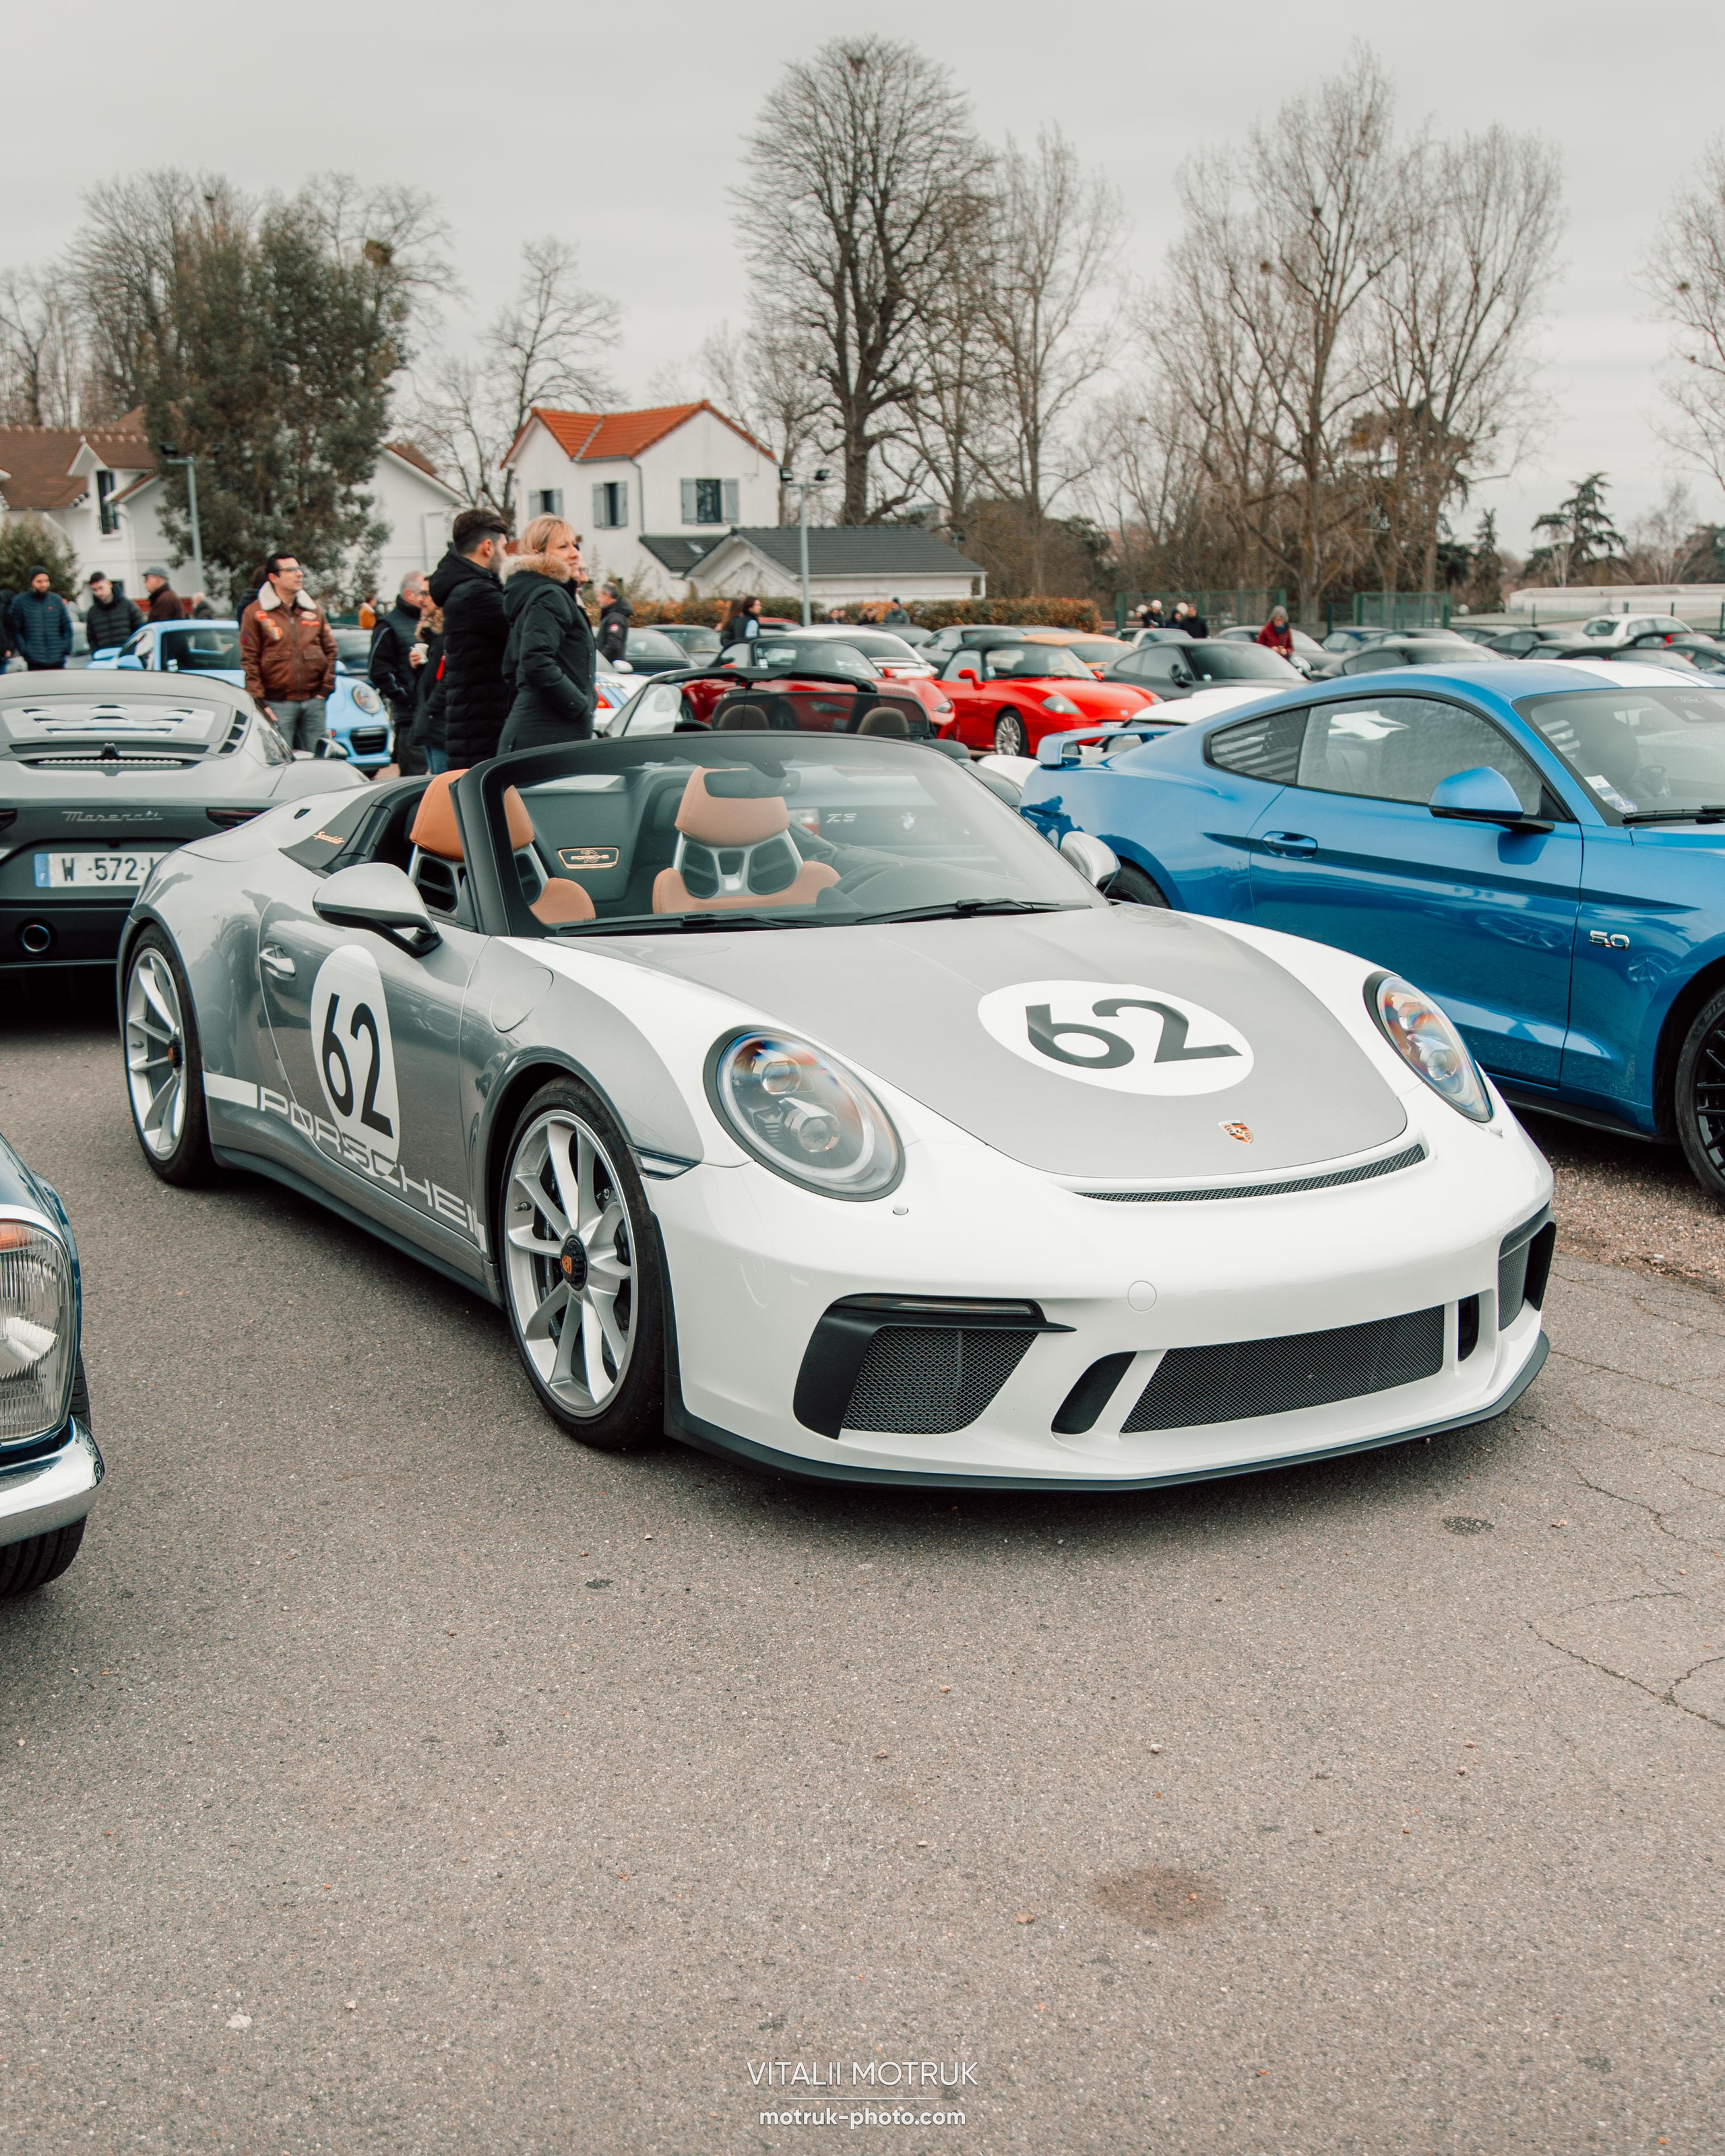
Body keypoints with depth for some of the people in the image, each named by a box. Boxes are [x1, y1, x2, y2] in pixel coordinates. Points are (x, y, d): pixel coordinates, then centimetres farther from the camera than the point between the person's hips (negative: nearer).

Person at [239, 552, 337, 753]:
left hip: (313, 701, 4)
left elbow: (330, 650, 14)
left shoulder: (313, 609, 12)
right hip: (277, 704, -4)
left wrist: (326, 688, 3)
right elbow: (249, 661, -4)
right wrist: (259, 702, -9)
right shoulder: (256, 613, -1)